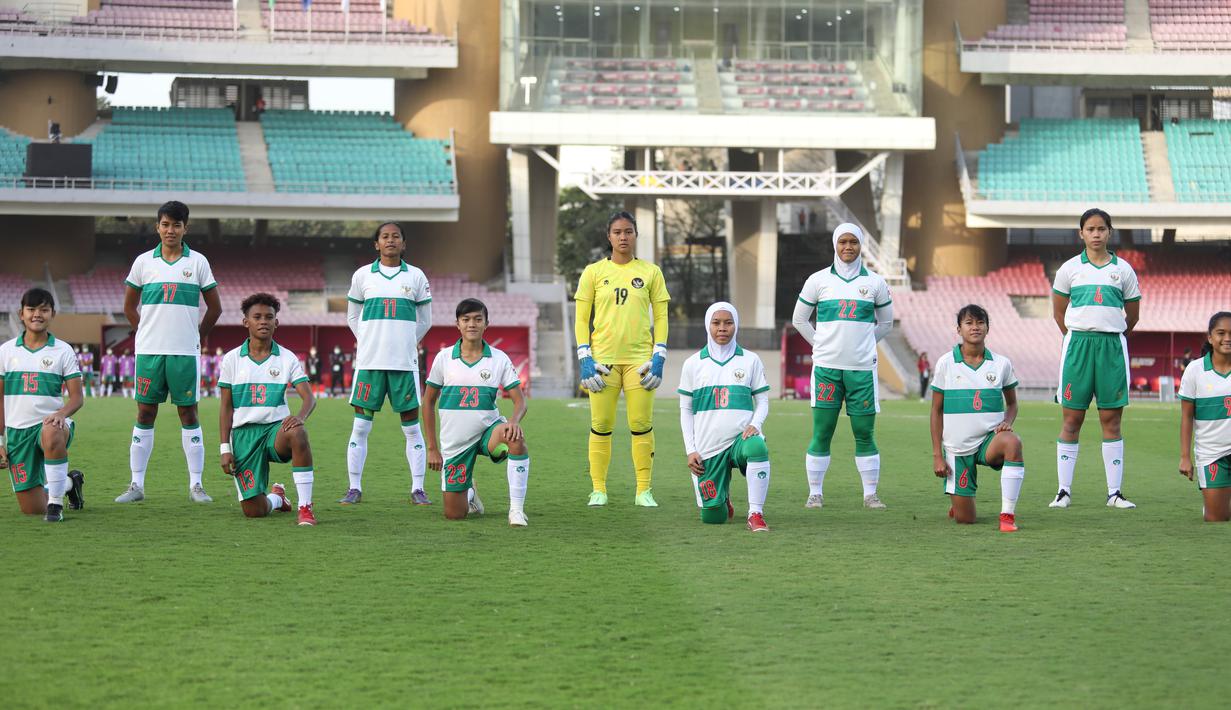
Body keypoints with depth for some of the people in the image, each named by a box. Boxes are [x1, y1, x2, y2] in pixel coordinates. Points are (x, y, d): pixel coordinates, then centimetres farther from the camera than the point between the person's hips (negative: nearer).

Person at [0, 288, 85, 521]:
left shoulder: (63, 351, 2)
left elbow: (77, 396, -1)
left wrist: (62, 413, -23)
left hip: (50, 423, -2)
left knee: (52, 434, -44)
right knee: (32, 509, -1)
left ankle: (55, 502, -27)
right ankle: (70, 482, 32)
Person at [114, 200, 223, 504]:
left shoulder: (198, 262, 3)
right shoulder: (143, 262, 6)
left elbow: (214, 308, 9)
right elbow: (130, 306, 15)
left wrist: (196, 338, 7)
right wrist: (147, 334, 10)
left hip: (185, 353, -1)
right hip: (149, 352, 1)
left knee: (188, 413, 1)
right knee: (145, 413, 2)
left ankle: (196, 485, 5)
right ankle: (137, 485, 6)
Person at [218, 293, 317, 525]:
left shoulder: (287, 358, 3)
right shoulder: (232, 359, 4)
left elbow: (309, 397, -6)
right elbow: (226, 407, 6)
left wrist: (301, 417, -29)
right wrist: (225, 448, -1)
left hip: (276, 428, 0)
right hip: (244, 433, 0)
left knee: (298, 433, -40)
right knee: (254, 511, -10)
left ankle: (305, 506, -29)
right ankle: (276, 498, 31)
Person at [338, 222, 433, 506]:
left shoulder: (416, 277, 6)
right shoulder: (362, 275, 6)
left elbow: (425, 321, 14)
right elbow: (352, 317, 15)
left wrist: (404, 344, 12)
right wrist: (370, 343, 9)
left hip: (404, 362, 0)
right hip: (369, 362, 0)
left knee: (411, 426, 0)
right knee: (360, 426, -1)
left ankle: (418, 489, 5)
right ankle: (355, 488, 6)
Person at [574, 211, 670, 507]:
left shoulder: (651, 272, 8)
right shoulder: (593, 272, 7)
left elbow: (661, 317, 8)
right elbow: (581, 319, 7)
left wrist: (658, 357, -3)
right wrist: (585, 358, -4)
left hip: (639, 358, 0)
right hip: (603, 358, 0)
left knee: (641, 425, -3)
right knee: (601, 425, -1)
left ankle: (644, 490, 5)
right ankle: (598, 490, 7)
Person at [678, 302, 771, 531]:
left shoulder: (750, 360, 7)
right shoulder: (693, 364, 7)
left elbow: (763, 401, 9)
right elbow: (685, 410, 10)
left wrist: (755, 424, -13)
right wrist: (690, 450, 1)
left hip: (741, 436, -1)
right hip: (708, 446, 1)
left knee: (757, 447, -40)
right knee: (712, 518, -4)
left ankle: (755, 514, -29)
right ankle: (722, 498, 34)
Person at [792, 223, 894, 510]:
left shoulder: (875, 282, 8)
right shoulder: (818, 281, 5)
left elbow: (885, 323, 20)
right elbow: (799, 319, 14)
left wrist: (862, 345, 13)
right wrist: (823, 346, 9)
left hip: (862, 368, 1)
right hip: (826, 367, -1)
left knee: (865, 434, 1)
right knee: (821, 433, -1)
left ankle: (870, 494, 8)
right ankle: (815, 493, 6)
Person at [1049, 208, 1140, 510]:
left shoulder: (1123, 269, 7)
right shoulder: (1070, 268, 6)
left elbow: (1132, 315, 16)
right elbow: (1059, 313, 14)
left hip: (1112, 346, 1)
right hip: (1077, 346, -1)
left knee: (1111, 420, 1)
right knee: (1071, 419, -1)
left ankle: (1114, 493, 3)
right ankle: (1064, 491, 2)